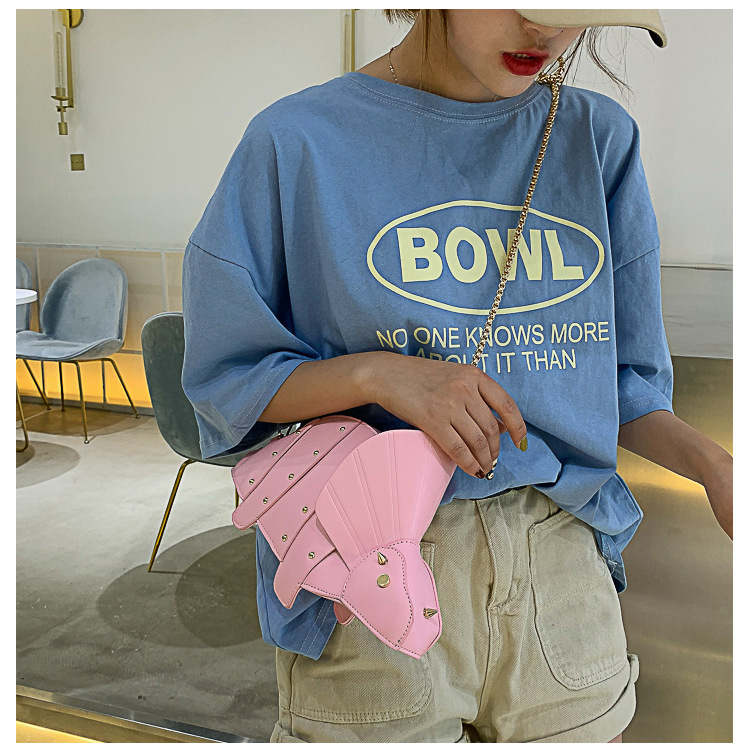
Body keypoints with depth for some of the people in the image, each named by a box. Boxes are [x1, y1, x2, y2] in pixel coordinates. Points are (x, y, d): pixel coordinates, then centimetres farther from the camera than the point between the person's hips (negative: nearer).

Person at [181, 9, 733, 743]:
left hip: (562, 564, 4)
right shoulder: (299, 140, -6)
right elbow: (224, 378, -4)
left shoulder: (600, 138, 4)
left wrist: (709, 461, -9)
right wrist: (379, 373, -20)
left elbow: (620, 378, 9)